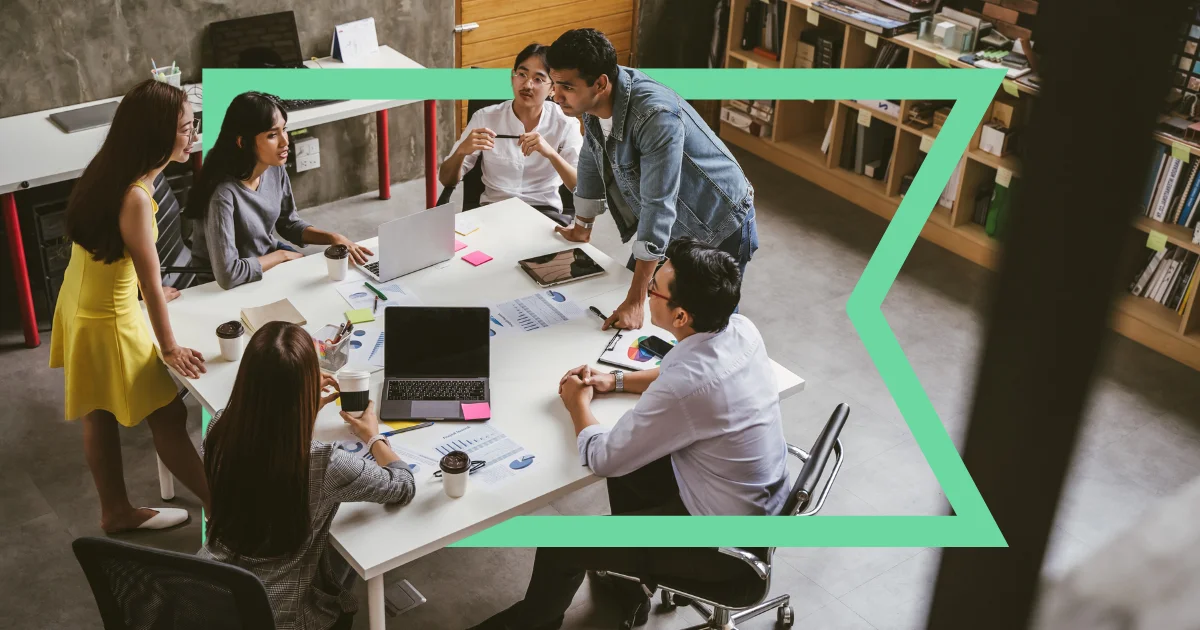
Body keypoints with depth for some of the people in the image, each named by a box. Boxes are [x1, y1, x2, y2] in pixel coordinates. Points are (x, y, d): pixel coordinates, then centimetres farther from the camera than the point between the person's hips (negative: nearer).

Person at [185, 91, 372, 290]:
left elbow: (289, 223, 6)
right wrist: (282, 255, -20)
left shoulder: (276, 169, -11)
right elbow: (228, 274, -34)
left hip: (268, 259, 6)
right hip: (233, 286, -6)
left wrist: (333, 238, -11)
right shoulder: (223, 193, -32)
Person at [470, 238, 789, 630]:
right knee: (630, 463, 26)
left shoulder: (686, 385, -35)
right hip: (765, 500, 8)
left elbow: (601, 458, -20)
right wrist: (617, 381, 10)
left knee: (563, 545, 3)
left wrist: (578, 402, -1)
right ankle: (631, 589, 44)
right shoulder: (741, 329, -10)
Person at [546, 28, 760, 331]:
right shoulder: (593, 98, -13)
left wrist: (635, 302, -38)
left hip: (717, 227, -8)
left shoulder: (657, 116, -37)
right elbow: (592, 159, 6)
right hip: (668, 223, 8)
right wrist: (582, 227, 19)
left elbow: (658, 208, -38)